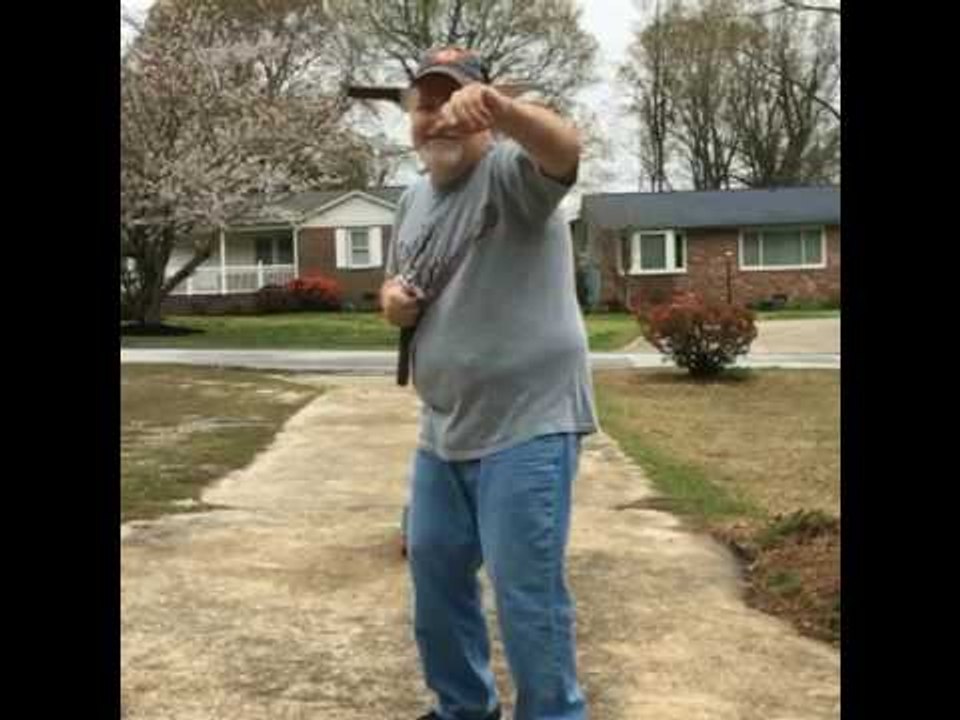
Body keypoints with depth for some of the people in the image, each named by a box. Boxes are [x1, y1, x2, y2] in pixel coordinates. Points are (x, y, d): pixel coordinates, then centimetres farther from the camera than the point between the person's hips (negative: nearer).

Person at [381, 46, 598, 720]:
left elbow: (564, 147, -35)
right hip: (443, 428, 9)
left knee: (526, 592, -4)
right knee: (434, 575, 19)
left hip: (526, 424, -8)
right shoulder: (414, 198, 13)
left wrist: (495, 106, -54)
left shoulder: (509, 170, -12)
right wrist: (392, 299, 1)